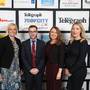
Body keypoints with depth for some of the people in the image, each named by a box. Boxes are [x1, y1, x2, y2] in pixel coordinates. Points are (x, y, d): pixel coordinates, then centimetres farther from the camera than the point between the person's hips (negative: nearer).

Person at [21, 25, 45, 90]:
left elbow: (43, 58, -1)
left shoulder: (42, 43, 3)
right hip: (28, 71, 0)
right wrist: (30, 69, -10)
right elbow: (23, 58, -2)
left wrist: (38, 69, -11)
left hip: (39, 71, 0)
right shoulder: (24, 43, 2)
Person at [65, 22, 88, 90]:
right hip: (71, 71, 6)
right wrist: (66, 68, -2)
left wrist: (71, 71, -13)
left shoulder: (83, 42, -11)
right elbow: (67, 56, 10)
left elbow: (81, 59, -16)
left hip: (79, 71, -6)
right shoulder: (71, 42, 8)